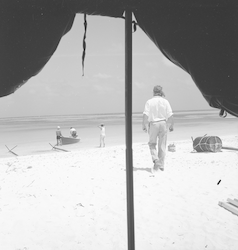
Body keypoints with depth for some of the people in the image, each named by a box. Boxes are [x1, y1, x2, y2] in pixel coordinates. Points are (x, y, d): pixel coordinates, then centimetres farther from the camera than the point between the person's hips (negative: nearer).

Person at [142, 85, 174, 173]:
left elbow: (145, 115, -13)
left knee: (152, 144, 13)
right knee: (162, 145, 10)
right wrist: (171, 126, 6)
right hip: (163, 123, 2)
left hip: (153, 124, -1)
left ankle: (156, 160, -10)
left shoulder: (149, 102, -4)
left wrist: (144, 126, -4)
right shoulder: (165, 101, -1)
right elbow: (170, 115, -4)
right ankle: (161, 165, 15)